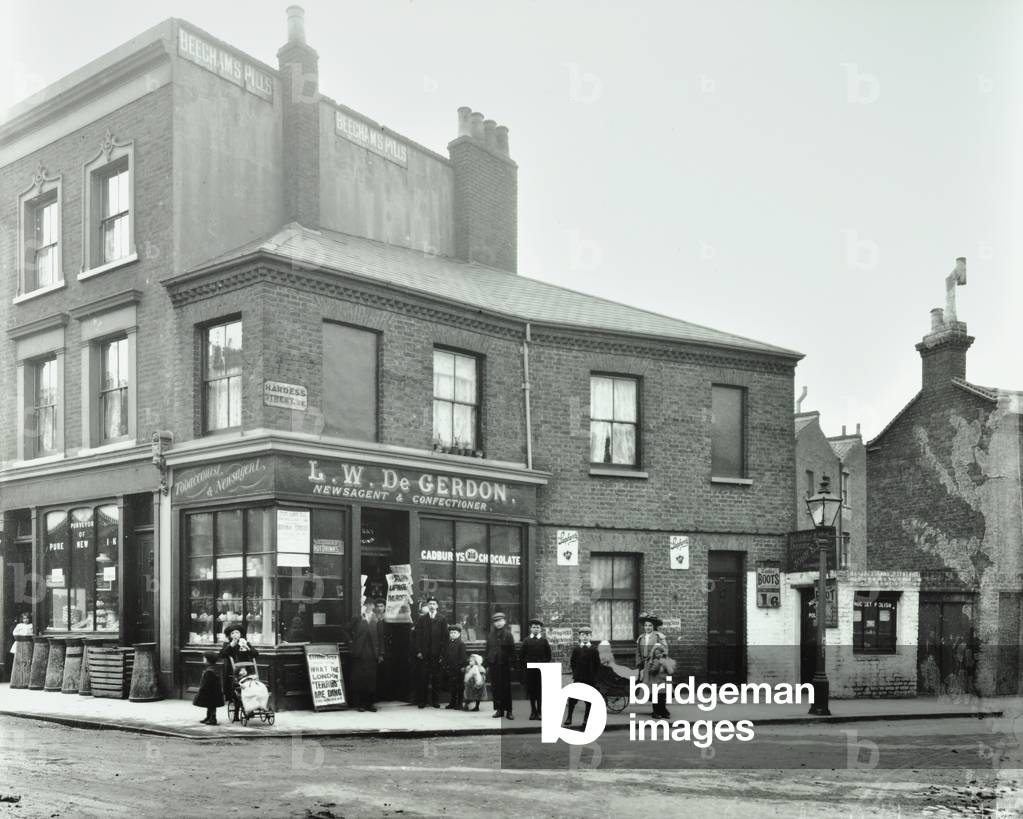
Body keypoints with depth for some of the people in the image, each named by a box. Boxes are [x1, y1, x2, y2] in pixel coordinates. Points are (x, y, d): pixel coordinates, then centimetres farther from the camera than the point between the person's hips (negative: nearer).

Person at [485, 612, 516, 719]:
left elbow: (512, 650, -2)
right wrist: (488, 665, 6)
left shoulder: (508, 634, 0)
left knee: (506, 688, 0)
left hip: (505, 665, -3)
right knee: (496, 687, 4)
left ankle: (508, 711, 3)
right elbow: (488, 650, 11)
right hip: (494, 665, 3)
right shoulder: (490, 635, 9)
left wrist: (512, 664, -8)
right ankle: (499, 709, 12)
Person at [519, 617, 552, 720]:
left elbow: (549, 655, 8)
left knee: (540, 691, -2)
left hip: (541, 669, -1)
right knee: (531, 690, 3)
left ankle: (540, 711, 4)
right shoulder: (526, 640, 5)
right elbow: (521, 655, 8)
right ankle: (533, 711, 11)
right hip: (529, 669, 1)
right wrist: (524, 665, 2)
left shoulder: (544, 640, 4)